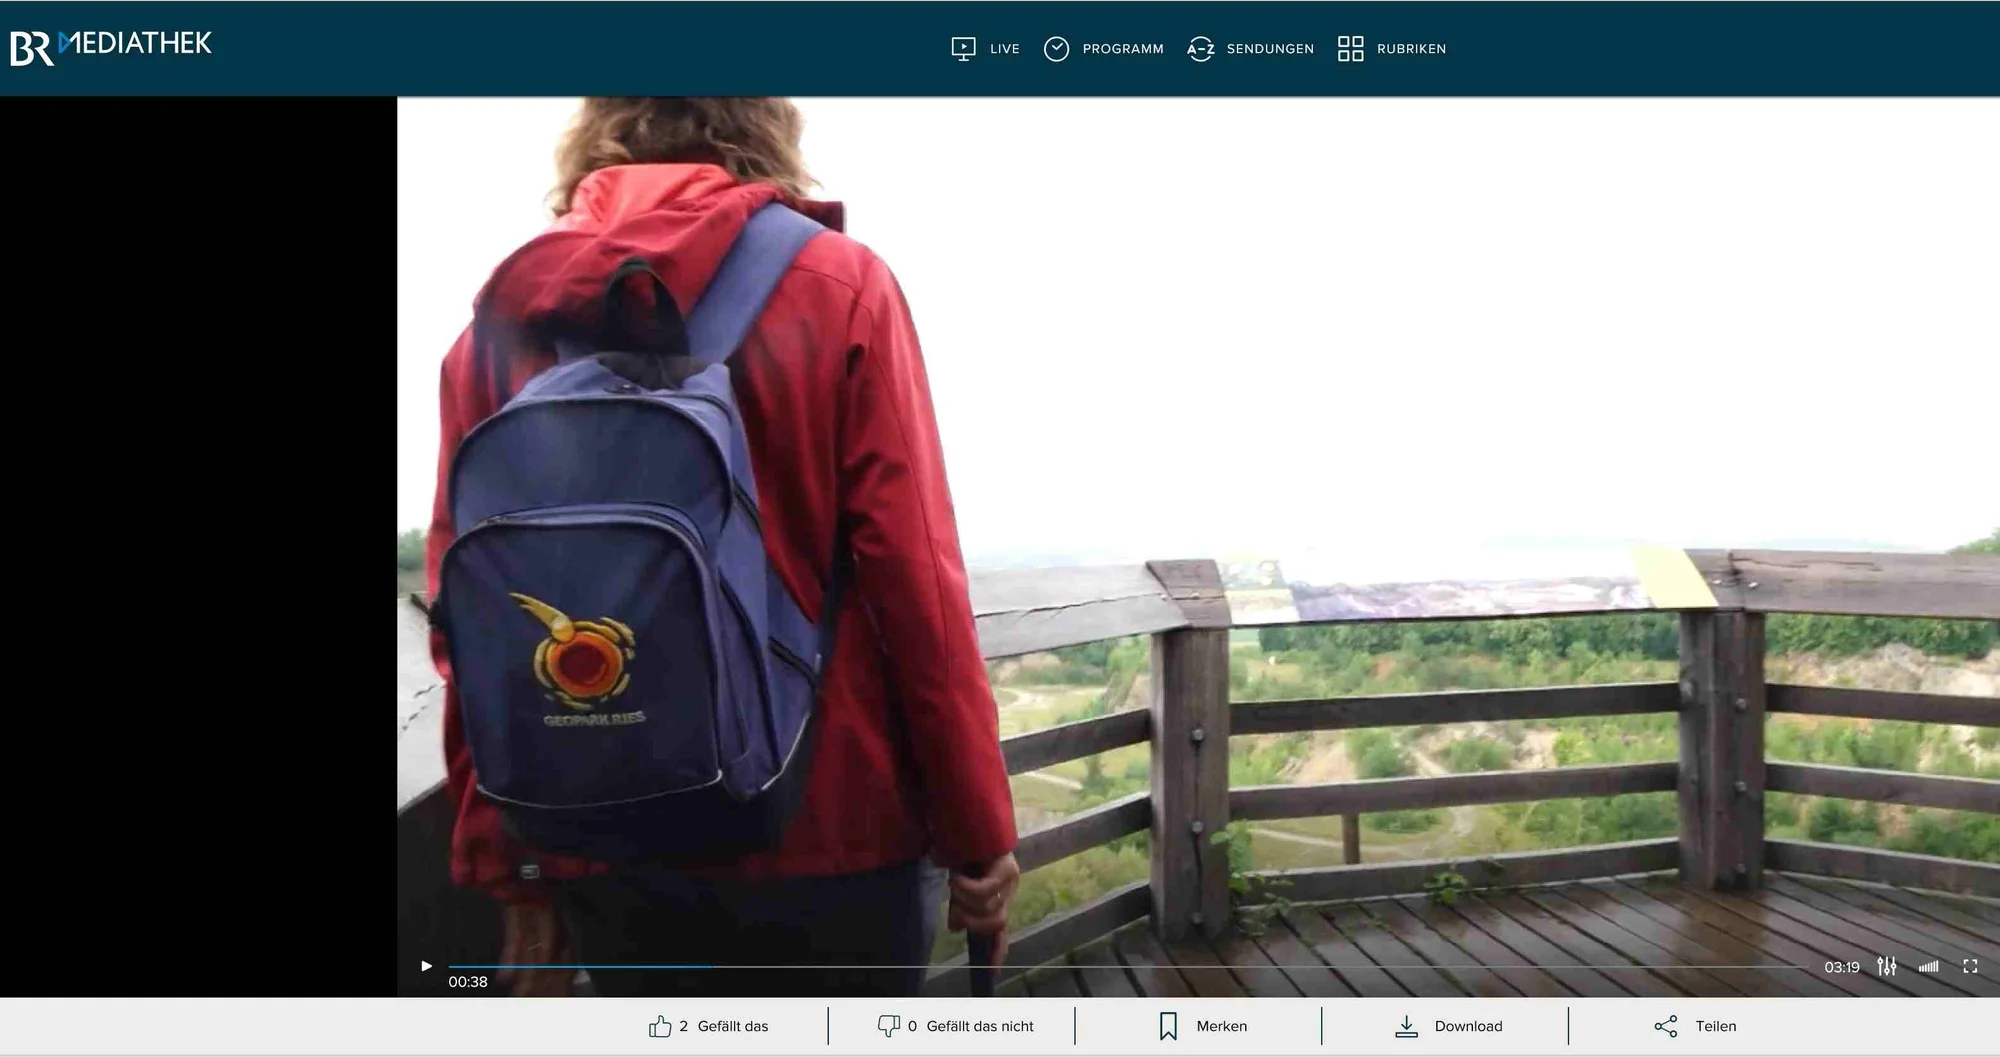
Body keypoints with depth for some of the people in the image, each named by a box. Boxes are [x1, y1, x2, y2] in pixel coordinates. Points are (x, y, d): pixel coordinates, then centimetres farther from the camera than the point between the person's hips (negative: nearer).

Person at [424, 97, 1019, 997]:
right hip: (822, 836, -3)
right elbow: (914, 583, -11)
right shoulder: (836, 285, -6)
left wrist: (507, 873, 8)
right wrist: (977, 837, -2)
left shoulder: (500, 318, 3)